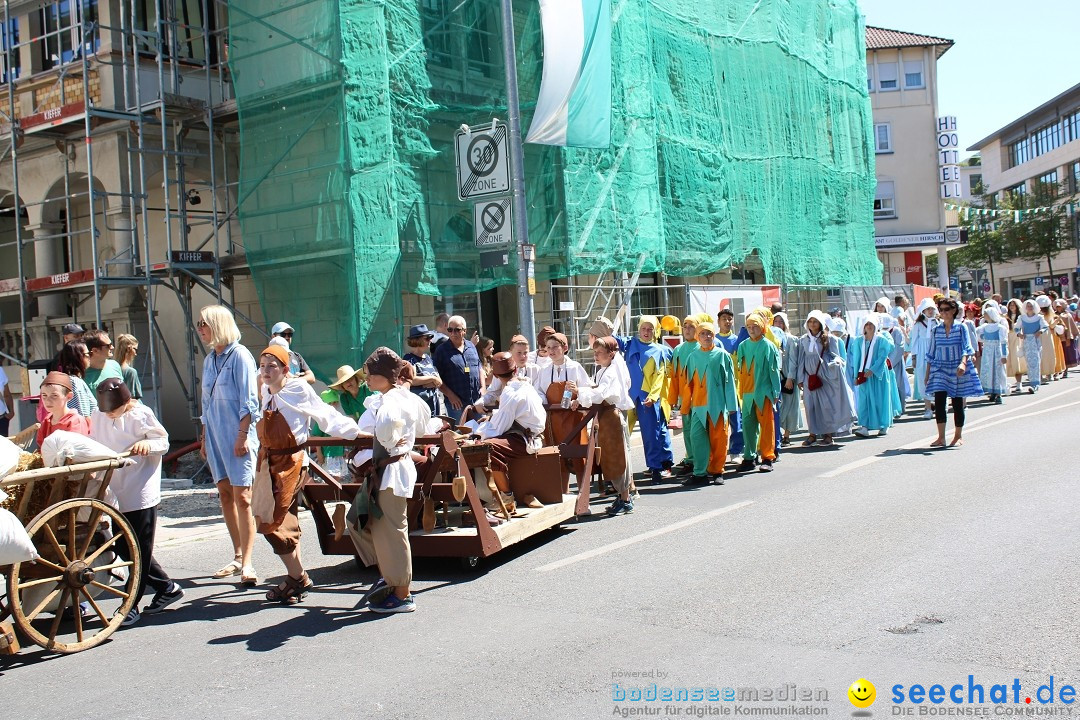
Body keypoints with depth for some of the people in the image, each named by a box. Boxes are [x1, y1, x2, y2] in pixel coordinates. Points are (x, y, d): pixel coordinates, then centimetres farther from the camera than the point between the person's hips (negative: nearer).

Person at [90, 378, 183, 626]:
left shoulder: (141, 414, -10)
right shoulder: (98, 416, 5)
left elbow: (163, 442, -5)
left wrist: (147, 443, -23)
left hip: (141, 494, -7)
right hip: (114, 494, 7)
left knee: (139, 551, 1)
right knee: (122, 548, 11)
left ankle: (131, 606, 9)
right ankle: (167, 587, 23)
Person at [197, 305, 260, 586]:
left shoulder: (239, 355, -8)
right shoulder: (209, 360, 14)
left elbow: (249, 402, -12)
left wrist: (242, 436, -17)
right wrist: (204, 439, 18)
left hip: (238, 436, -8)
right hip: (215, 435, 8)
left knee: (242, 497, -9)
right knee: (225, 495, 9)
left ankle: (246, 564, -10)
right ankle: (237, 557, 18)